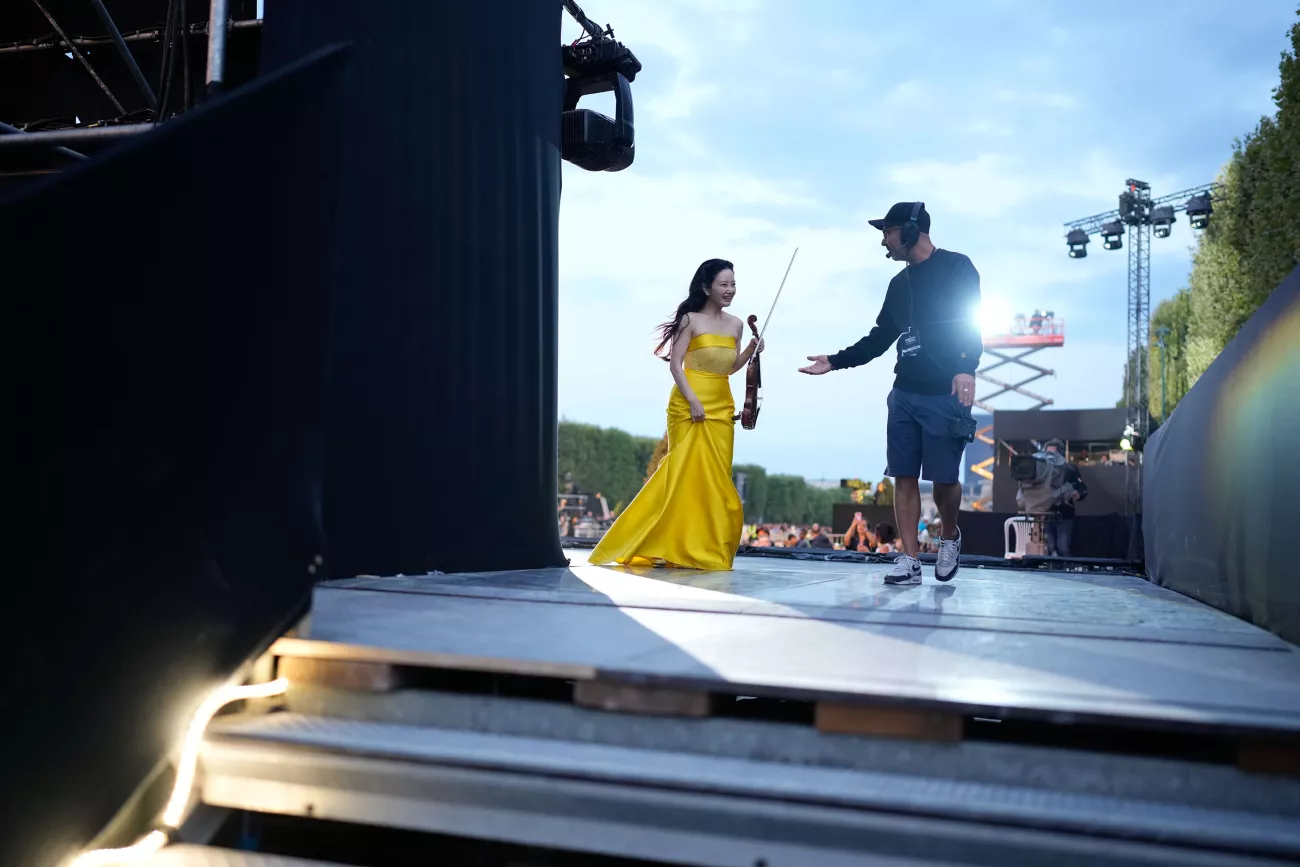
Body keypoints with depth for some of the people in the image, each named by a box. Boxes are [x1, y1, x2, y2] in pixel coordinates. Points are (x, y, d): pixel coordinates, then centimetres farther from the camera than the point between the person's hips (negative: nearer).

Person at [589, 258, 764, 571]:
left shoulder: (736, 325, 12)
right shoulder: (690, 319, -3)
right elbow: (675, 363, -8)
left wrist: (750, 351, 1)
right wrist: (693, 400, -17)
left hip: (721, 407, 5)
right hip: (689, 404, -5)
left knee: (716, 478, 3)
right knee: (687, 472, -7)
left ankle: (708, 549, 9)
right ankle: (677, 547, 0)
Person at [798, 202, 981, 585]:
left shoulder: (957, 267, -1)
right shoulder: (900, 283, 18)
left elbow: (970, 322, -13)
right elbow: (879, 338, 22)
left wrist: (966, 368, -27)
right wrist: (835, 361, 18)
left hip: (945, 394, -6)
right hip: (904, 393, 6)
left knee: (944, 478, -2)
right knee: (904, 476, 1)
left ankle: (950, 536, 26)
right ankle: (909, 561, 5)